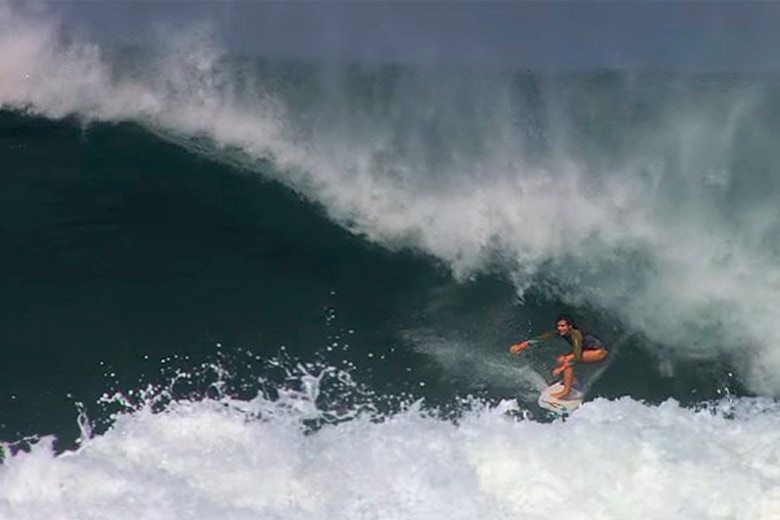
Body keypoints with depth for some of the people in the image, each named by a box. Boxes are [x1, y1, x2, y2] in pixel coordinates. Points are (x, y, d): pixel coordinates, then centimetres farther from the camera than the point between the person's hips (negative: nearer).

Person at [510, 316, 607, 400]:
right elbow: (542, 337, -12)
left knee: (568, 360, -23)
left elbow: (577, 357, -38)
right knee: (561, 360, -2)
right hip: (587, 350, 8)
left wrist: (562, 368, -43)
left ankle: (566, 390, -23)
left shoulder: (575, 334, -31)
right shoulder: (561, 333, -10)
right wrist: (523, 345, -19)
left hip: (599, 351, -8)